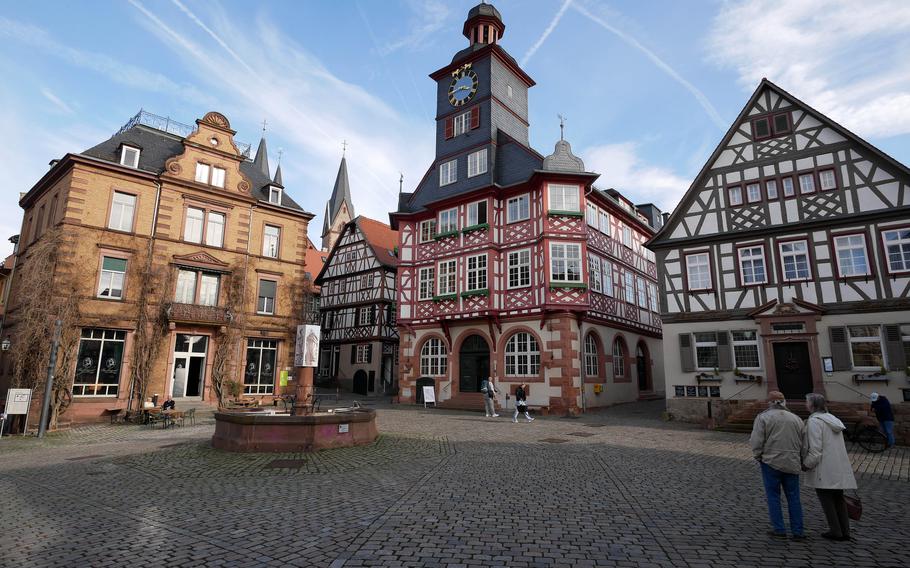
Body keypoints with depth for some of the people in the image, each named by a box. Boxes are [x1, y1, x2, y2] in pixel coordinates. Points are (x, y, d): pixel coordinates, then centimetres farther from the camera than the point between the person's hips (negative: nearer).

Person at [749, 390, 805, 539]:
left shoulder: (763, 417, -6)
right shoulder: (796, 418, 8)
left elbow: (756, 441, -11)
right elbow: (804, 443, 9)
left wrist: (758, 457, 4)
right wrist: (802, 462, 19)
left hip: (771, 462, -4)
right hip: (792, 464, 4)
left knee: (773, 496, 6)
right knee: (793, 497, 12)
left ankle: (779, 529, 9)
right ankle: (797, 531, 15)